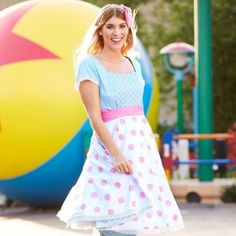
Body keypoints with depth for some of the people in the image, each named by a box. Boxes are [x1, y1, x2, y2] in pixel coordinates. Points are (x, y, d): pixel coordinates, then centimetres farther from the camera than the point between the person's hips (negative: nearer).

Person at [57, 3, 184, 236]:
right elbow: (94, 116, -12)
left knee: (135, 213, 7)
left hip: (142, 141, 6)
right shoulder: (89, 64, -6)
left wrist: (148, 148, 14)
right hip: (111, 141, -6)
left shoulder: (133, 63, 14)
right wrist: (116, 153, -19)